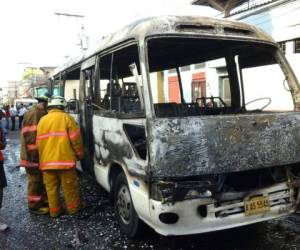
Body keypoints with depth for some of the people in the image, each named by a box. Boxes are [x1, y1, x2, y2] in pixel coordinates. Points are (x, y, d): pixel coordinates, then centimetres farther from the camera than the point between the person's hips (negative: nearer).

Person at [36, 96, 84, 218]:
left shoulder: (42, 120, 12)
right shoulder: (66, 118, -3)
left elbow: (38, 142, 15)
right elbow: (75, 139, -7)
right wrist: (80, 154, 6)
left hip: (46, 161, 5)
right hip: (64, 159, -4)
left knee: (51, 187, 13)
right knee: (69, 186, 9)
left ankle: (54, 210, 20)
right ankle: (73, 207, 21)